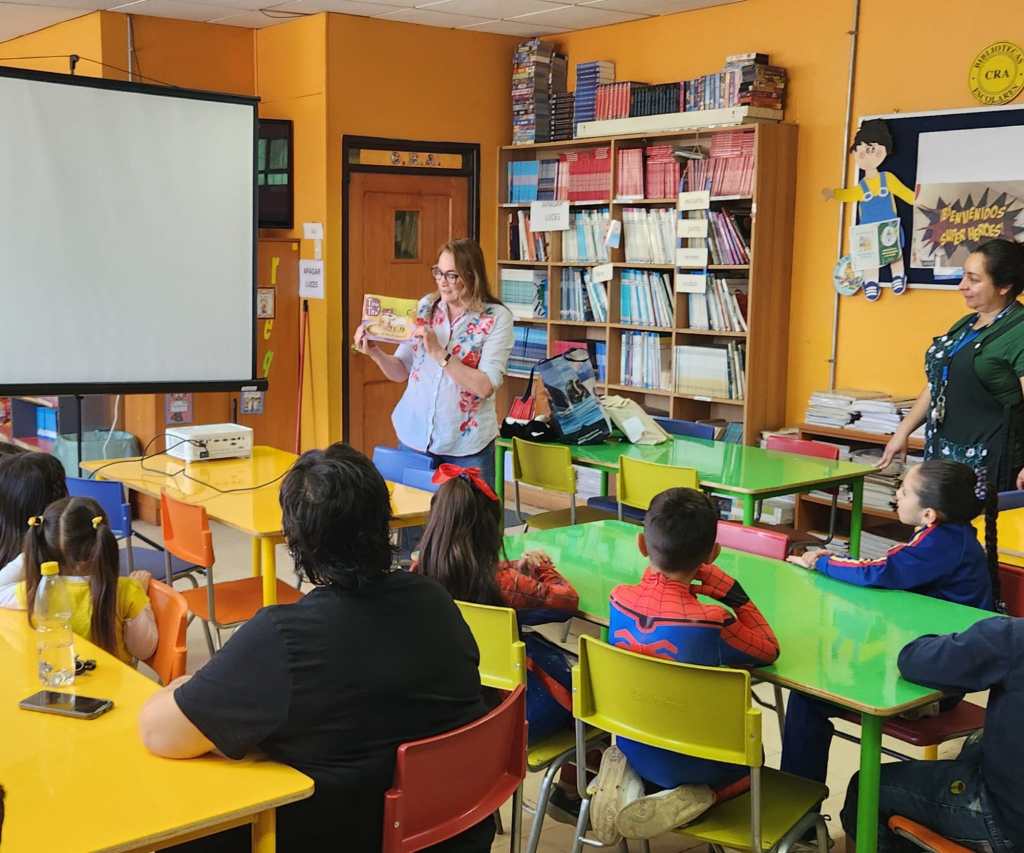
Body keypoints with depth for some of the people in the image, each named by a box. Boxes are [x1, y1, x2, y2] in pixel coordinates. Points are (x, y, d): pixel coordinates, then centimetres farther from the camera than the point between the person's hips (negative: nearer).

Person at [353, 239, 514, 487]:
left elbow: (485, 387, -16)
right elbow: (400, 372, 7)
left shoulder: (497, 318, -8)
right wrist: (375, 353, -12)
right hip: (415, 437, 3)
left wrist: (438, 353, -22)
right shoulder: (425, 307, 3)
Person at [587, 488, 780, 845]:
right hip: (694, 765, -4)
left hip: (633, 747, 5)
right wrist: (729, 590, -16)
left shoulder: (619, 599, -14)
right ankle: (692, 799, 0)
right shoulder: (711, 624, -28)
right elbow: (769, 650, -10)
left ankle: (624, 775, 9)